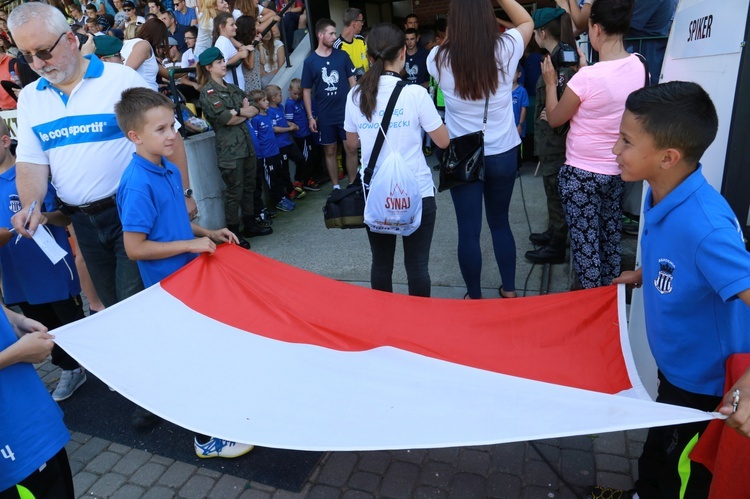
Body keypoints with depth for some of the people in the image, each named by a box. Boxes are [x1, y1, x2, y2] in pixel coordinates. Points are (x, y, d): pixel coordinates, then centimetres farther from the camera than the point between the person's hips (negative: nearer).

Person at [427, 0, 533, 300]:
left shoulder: (440, 59, -10)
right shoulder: (506, 50, -8)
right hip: (503, 155, 2)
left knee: (468, 231, 6)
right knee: (500, 223, 18)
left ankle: (474, 297, 19)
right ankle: (509, 291, 31)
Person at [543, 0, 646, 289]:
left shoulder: (587, 77, -22)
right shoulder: (640, 68, -1)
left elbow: (554, 119, -7)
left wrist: (551, 83, 5)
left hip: (583, 173, -7)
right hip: (617, 170, 7)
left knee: (585, 241, 4)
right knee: (610, 237, 19)